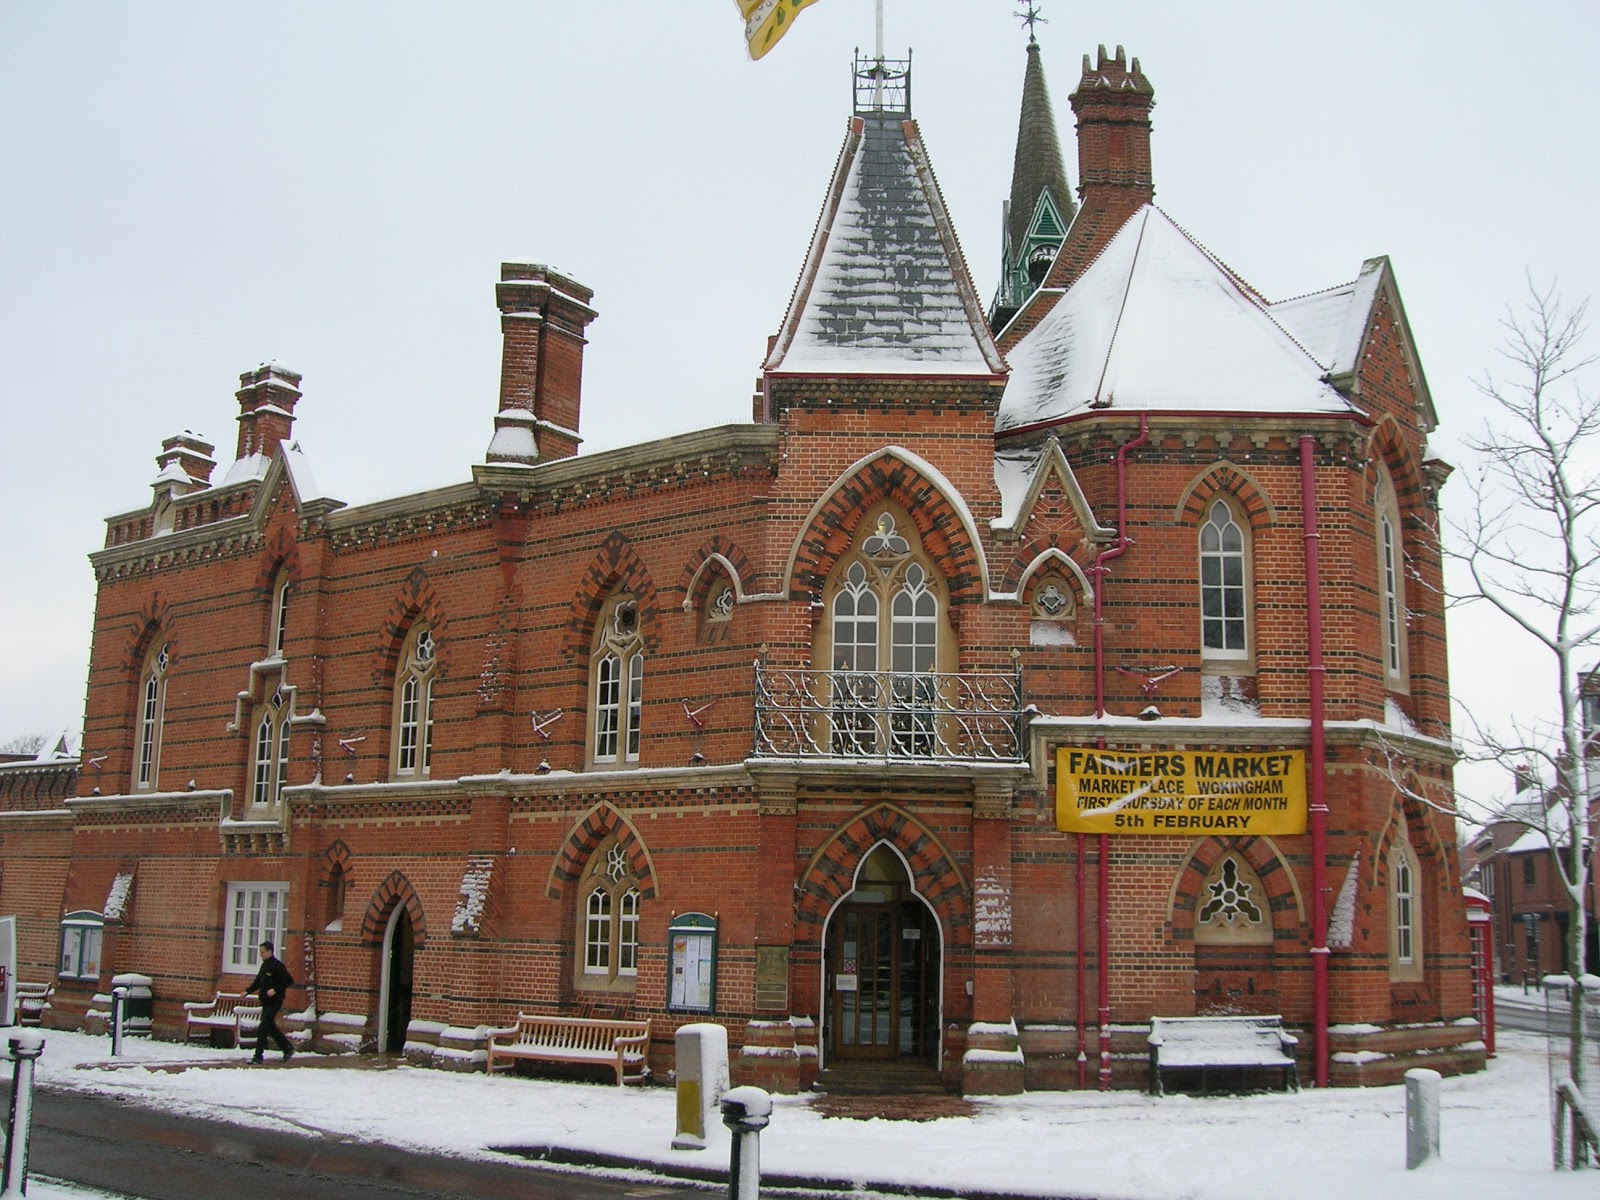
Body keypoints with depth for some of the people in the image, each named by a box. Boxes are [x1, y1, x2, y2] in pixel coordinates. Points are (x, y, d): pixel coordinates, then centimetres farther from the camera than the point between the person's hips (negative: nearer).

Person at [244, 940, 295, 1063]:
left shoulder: (277, 966, -14)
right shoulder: (264, 965, 13)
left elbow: (289, 981, -17)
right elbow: (257, 982, 21)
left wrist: (275, 989, -24)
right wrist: (247, 991, 9)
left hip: (274, 1002, -9)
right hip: (266, 1002, 9)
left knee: (262, 1030, -9)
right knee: (270, 1027, 14)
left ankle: (258, 1056, -4)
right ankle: (288, 1049, 25)